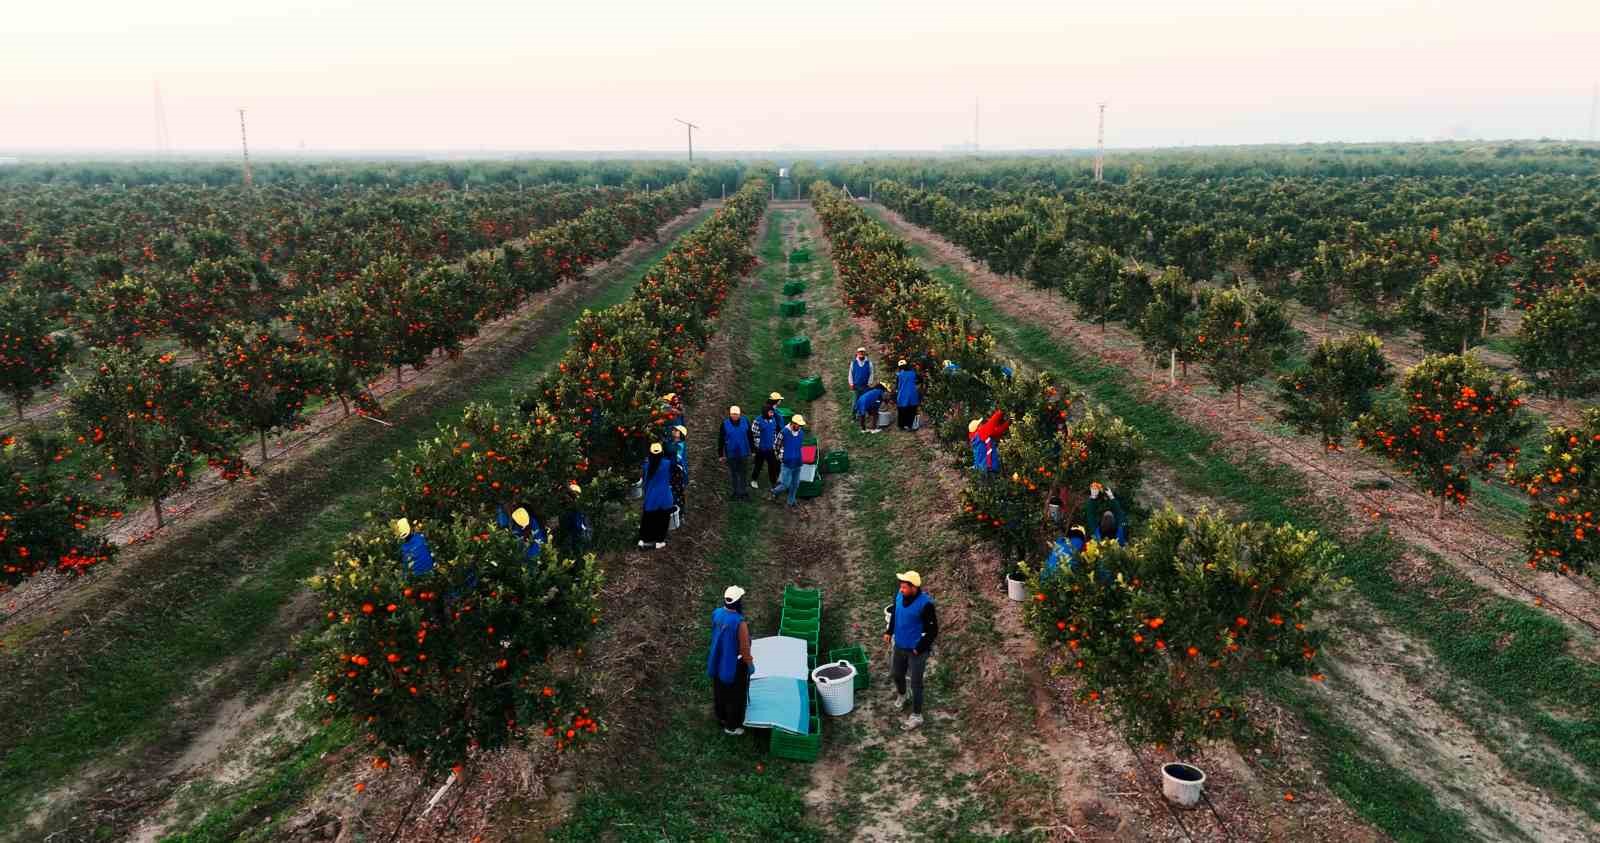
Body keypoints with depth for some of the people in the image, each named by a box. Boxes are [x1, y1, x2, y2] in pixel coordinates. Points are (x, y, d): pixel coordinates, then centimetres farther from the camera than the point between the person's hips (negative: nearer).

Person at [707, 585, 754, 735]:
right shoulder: (740, 623, -33)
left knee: (720, 690, 26)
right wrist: (750, 664, -7)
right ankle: (731, 726, 30)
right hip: (735, 664, -6)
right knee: (735, 695, 15)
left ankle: (721, 717, 48)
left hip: (718, 660, 6)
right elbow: (744, 647, -22)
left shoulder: (716, 613, -13)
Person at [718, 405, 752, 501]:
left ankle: (741, 491, 23)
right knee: (733, 473, 10)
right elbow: (720, 440, -3)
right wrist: (721, 454, -1)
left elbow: (750, 437, 2)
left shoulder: (745, 422, -6)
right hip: (731, 453, 0)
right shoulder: (725, 424, -9)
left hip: (743, 453, 0)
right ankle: (737, 492, 23)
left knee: (742, 472, 10)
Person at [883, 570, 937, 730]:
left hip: (916, 650, -6)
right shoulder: (899, 596, -9)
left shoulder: (925, 604, -28)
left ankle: (916, 716, 21)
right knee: (898, 675, 25)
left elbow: (933, 630, -20)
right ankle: (901, 696, 55)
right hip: (899, 646, 6)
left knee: (916, 683, 5)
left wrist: (919, 648, -17)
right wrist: (889, 632, 5)